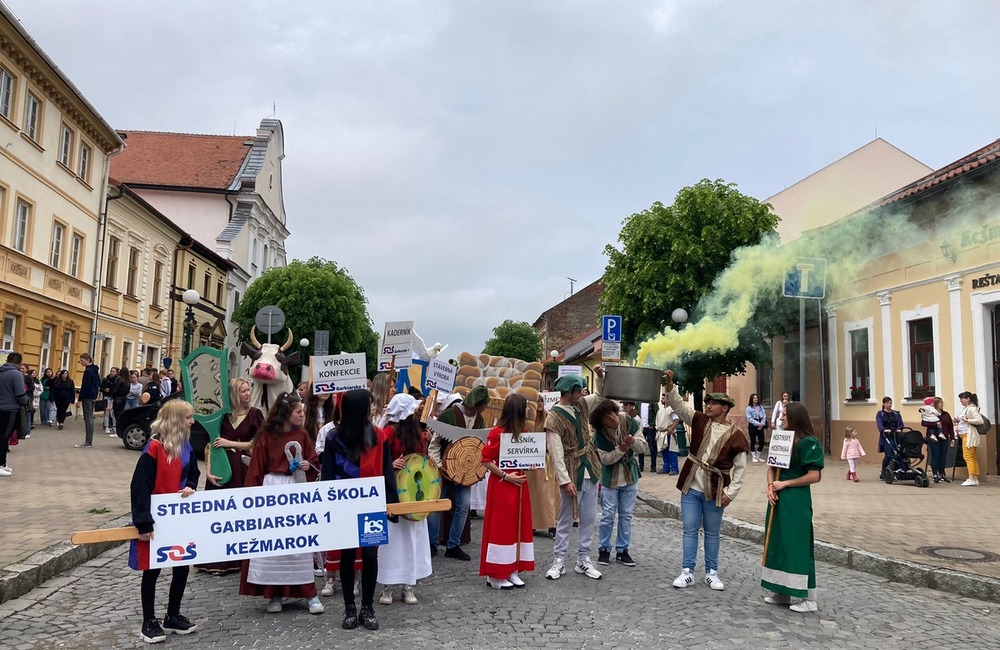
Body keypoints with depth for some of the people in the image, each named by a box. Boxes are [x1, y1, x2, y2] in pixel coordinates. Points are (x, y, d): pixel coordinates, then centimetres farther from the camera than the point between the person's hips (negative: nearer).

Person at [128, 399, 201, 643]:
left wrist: (190, 487, -7)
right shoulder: (154, 449, -20)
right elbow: (140, 486, -22)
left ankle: (173, 617, 27)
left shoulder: (186, 447, 2)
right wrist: (144, 523, -24)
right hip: (156, 520, -7)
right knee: (152, 571, 7)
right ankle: (149, 622, 22)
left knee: (182, 567, 11)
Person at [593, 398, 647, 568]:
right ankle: (604, 549, 19)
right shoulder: (600, 434, -18)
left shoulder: (630, 423, -13)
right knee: (607, 515, 2)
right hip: (610, 479, -2)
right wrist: (621, 449, -31)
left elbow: (643, 447, -8)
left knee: (626, 515, 9)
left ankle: (622, 550, 21)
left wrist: (633, 442, -29)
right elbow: (605, 459, -17)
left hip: (630, 477, 3)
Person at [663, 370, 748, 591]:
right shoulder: (699, 421, 1)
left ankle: (711, 572, 24)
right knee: (690, 530, 6)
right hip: (691, 488, 2)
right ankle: (687, 571, 14)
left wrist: (731, 492, -10)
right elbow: (679, 406, -8)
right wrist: (670, 386, -24)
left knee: (712, 533, 11)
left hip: (715, 491, -2)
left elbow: (740, 467, -5)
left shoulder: (735, 435, -8)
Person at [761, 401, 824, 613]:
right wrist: (770, 486, -6)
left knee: (797, 545, -3)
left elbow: (814, 476, -16)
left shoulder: (808, 442, -13)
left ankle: (808, 598, 7)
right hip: (777, 498, 8)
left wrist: (785, 484, -12)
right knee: (777, 543, 12)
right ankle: (781, 592, 24)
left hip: (796, 501, -8)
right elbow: (772, 467, 12)